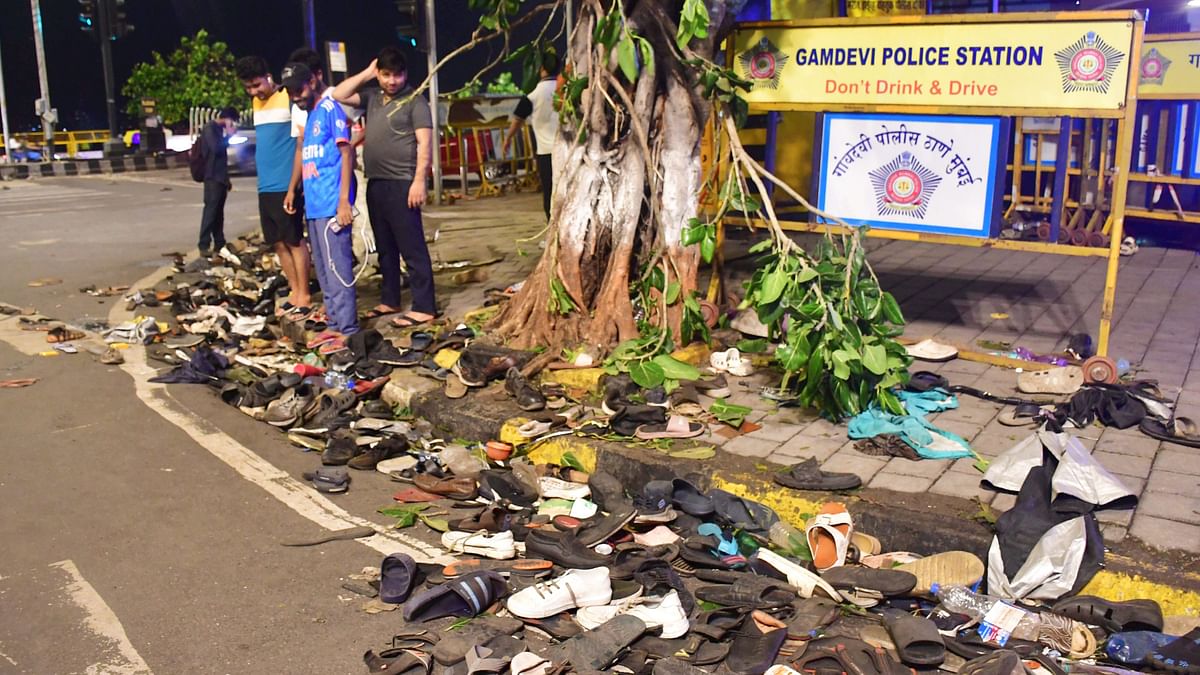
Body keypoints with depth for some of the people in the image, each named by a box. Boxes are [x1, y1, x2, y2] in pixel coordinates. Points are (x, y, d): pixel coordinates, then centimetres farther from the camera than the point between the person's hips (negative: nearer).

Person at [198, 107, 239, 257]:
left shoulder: (219, 129, 20)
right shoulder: (210, 128, -8)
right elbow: (216, 148, -21)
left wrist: (226, 178, 22)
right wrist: (229, 135, -9)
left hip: (220, 177, 9)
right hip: (213, 177, -9)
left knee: (218, 211, 10)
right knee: (210, 210, -12)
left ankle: (219, 244, 14)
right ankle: (204, 246, -14)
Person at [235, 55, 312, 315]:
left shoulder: (290, 98, -7)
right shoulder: (256, 103, 16)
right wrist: (264, 176, 18)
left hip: (286, 184, -7)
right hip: (265, 186, 7)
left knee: (294, 241, -3)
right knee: (278, 243, 9)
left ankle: (304, 296, 4)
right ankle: (294, 292, 17)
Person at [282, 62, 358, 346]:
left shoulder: (330, 108, -6)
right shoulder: (309, 115, 19)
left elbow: (346, 153, -12)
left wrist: (344, 201, -19)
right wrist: (293, 192, 18)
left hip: (331, 205, -9)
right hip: (314, 205, 9)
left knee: (337, 269, -8)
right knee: (324, 272, 12)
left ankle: (348, 330, -4)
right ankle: (335, 324, 19)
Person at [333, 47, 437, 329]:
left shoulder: (415, 100, -5)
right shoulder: (372, 97, 14)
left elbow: (425, 143, -11)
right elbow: (338, 95, 10)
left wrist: (419, 180, -20)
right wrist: (366, 73, 7)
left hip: (402, 184, -7)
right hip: (375, 184, 7)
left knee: (412, 248, -7)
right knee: (385, 248, 15)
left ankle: (424, 307, -6)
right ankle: (390, 300, 25)